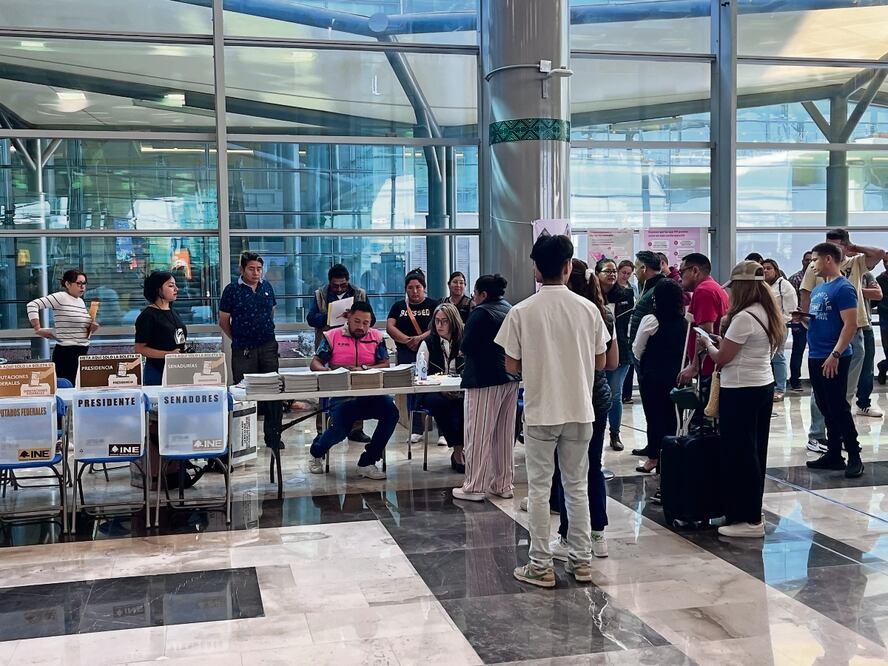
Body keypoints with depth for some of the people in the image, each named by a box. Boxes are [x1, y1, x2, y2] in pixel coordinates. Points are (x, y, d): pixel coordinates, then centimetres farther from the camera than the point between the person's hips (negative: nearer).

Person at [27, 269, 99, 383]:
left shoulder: (81, 301, 16)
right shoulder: (60, 297, -7)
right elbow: (33, 305, -14)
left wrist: (91, 329, 4)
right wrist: (38, 329, -15)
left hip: (83, 352, 8)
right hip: (66, 353, -8)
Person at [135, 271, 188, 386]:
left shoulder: (174, 312, 13)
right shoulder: (148, 316, -9)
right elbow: (140, 349, -13)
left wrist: (186, 347, 6)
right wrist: (168, 354, -22)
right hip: (157, 372, -7)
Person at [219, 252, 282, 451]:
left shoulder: (267, 287, 8)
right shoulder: (232, 290, -3)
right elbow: (224, 322, 3)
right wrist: (239, 339, 7)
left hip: (268, 347, 3)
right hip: (243, 351, -3)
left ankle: (273, 436, 11)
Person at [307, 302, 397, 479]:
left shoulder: (376, 337, 12)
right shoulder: (332, 336, 6)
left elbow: (385, 365, 2)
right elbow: (315, 363, 3)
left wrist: (363, 369, -15)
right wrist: (327, 372, -19)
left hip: (370, 394, 3)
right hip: (341, 396, -2)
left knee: (391, 412, -26)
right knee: (340, 428, -27)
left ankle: (367, 463, -11)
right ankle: (317, 451, 13)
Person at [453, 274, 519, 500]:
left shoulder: (481, 313, -13)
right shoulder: (510, 310, 11)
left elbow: (466, 346, -17)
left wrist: (465, 348, 3)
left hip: (484, 379, -8)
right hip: (510, 379, 8)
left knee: (478, 435, -1)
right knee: (505, 434, 13)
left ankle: (474, 487, 3)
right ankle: (503, 484, 19)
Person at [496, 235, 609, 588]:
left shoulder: (522, 312, -9)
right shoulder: (588, 308, -3)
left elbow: (512, 366, -5)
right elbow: (600, 362, 4)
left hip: (540, 412, -2)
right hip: (580, 410, 3)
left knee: (539, 489, 6)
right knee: (577, 486, 13)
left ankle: (541, 566, 10)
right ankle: (581, 560, 20)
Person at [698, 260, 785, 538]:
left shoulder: (744, 318, -19)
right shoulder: (768, 313, 8)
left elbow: (721, 358, -14)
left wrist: (707, 343, 4)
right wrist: (723, 341, 11)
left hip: (740, 392, -9)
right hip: (763, 387, 9)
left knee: (738, 454, 0)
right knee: (755, 452, 15)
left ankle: (748, 520, 7)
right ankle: (752, 513, 25)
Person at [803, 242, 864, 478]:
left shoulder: (843, 288, -12)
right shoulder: (818, 288, 15)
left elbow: (851, 324, -18)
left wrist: (835, 354, -23)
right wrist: (803, 318, 6)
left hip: (833, 359, -9)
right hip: (815, 357, 9)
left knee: (838, 408, -6)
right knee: (825, 408, 12)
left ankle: (854, 456, 1)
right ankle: (834, 454, 19)